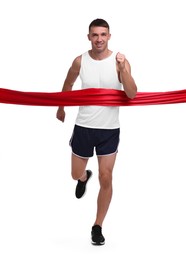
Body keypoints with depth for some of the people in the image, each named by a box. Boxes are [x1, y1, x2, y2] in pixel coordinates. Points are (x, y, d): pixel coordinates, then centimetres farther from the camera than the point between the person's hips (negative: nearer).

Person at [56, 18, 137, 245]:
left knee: (106, 179, -5)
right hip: (83, 127, 2)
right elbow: (68, 85, 15)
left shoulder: (120, 61, -11)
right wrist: (60, 108, 24)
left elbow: (132, 95, -21)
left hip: (109, 130, -2)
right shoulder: (80, 61, -5)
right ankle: (84, 177, 54)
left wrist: (122, 69, -33)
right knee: (76, 174, 14)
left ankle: (97, 227, 9)